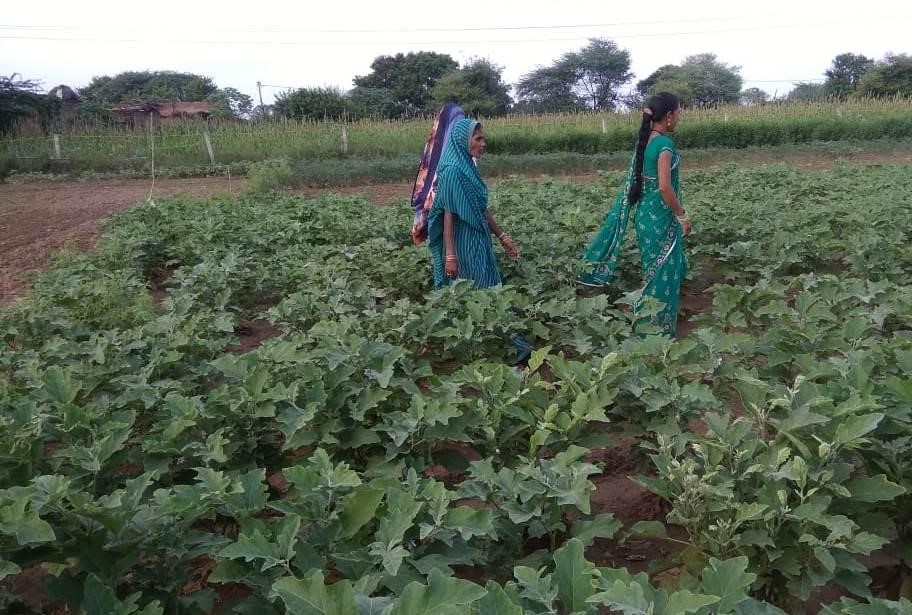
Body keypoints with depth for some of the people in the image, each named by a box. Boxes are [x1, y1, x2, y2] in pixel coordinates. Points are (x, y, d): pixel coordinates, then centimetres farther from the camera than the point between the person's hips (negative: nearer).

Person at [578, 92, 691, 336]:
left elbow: (635, 179, 12)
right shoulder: (664, 143, -20)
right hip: (661, 216, -9)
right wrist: (682, 216, -16)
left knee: (655, 268, 21)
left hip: (645, 211, 9)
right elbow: (664, 187, -26)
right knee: (662, 271, 2)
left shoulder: (645, 140, 6)